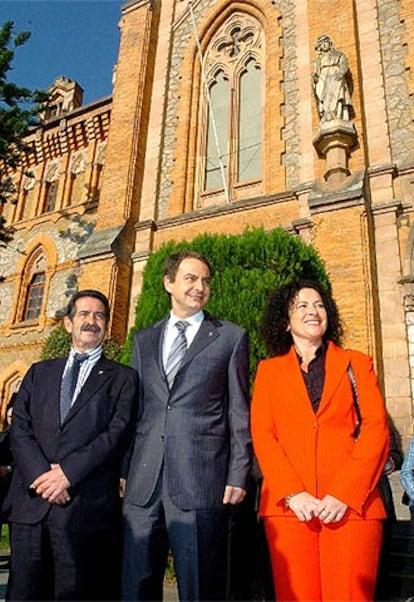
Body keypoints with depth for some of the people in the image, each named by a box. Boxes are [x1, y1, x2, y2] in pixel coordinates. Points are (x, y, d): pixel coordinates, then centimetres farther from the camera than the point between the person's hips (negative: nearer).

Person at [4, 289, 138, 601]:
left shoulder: (123, 378, 6)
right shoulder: (39, 373, 17)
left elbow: (118, 433, -6)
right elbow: (19, 427, 6)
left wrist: (68, 472, -14)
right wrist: (40, 473, -9)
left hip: (86, 506, -3)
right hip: (31, 502, 3)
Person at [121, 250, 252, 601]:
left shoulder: (231, 337, 5)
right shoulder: (144, 339, 15)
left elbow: (239, 412, 3)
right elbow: (135, 407, 14)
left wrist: (238, 475, -3)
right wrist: (123, 469, 9)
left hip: (201, 481, -3)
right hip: (143, 483, 3)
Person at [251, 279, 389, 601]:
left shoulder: (357, 363, 13)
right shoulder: (269, 370, 14)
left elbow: (376, 429, 3)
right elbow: (261, 433, 4)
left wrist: (345, 495, -10)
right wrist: (292, 494, -10)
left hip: (351, 505, 0)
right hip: (289, 506, 1)